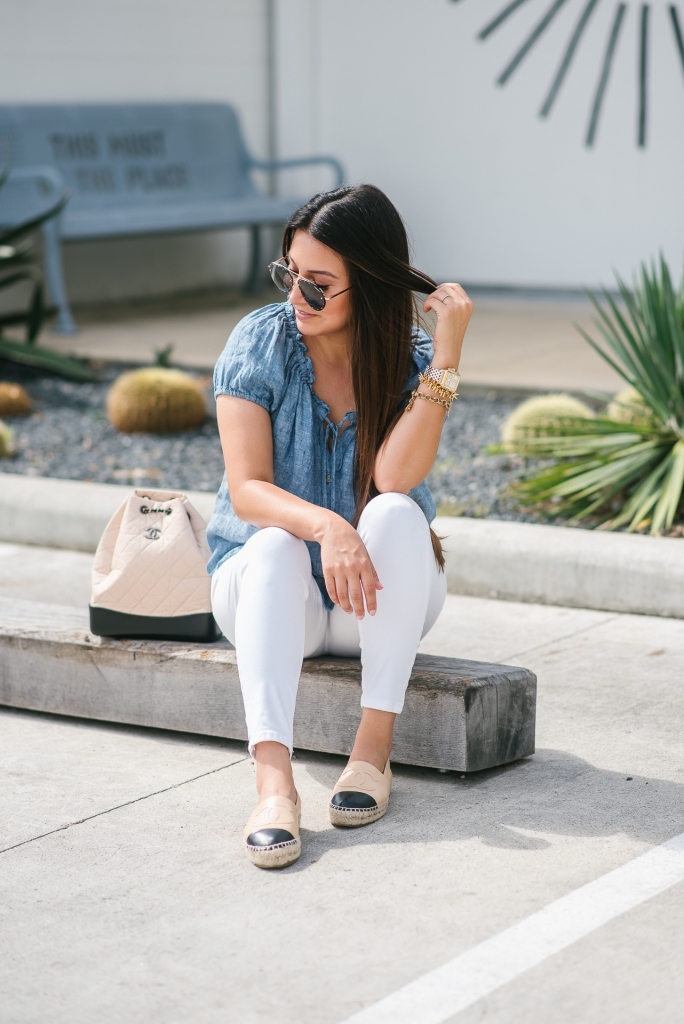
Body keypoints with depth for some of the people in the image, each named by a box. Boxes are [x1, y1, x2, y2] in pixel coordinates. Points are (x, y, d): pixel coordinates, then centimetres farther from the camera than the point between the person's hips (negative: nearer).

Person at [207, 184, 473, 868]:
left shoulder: (413, 359, -8)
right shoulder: (260, 342, -9)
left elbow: (395, 476, -26)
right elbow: (247, 490, -17)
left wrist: (447, 351, -31)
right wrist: (325, 527, -37)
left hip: (380, 601, 0)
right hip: (272, 586, 0)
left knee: (396, 511, -31)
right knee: (275, 548, -34)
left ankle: (374, 748, -30)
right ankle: (273, 781, -49)